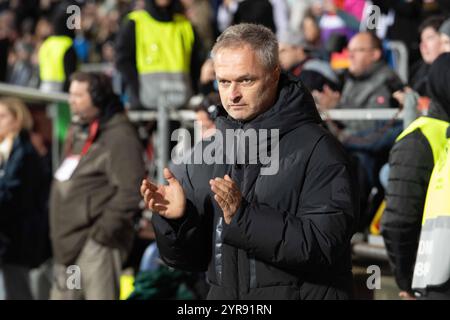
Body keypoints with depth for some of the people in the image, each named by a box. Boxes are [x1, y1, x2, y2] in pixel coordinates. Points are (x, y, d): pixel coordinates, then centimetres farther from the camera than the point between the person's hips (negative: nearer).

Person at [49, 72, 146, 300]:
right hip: (69, 243, 10)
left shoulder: (119, 136, -13)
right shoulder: (78, 133, 17)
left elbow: (130, 192, -20)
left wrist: (104, 230, -19)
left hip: (97, 246, -10)